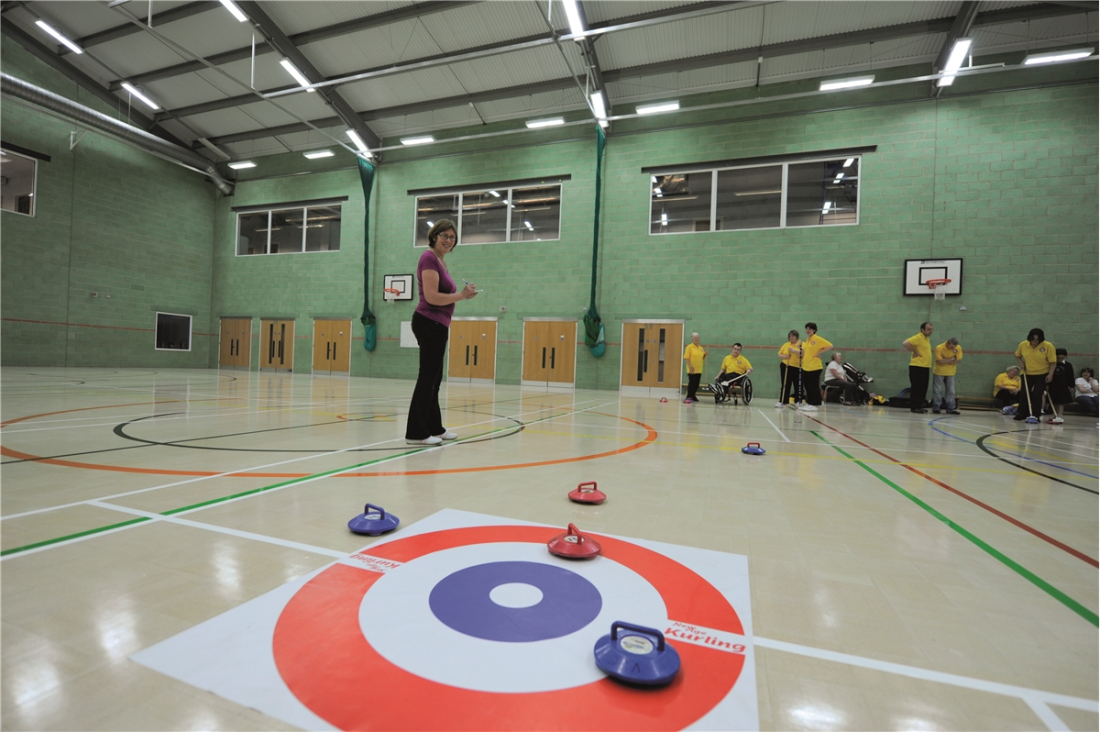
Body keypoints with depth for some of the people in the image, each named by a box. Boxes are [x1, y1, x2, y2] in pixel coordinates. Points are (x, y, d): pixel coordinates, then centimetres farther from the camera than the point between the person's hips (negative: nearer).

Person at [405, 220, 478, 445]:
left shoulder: (439, 261, 19)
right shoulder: (429, 258, -11)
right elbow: (432, 297, -20)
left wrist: (462, 294, 6)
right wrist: (461, 295, -10)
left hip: (436, 325, 10)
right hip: (429, 323, -10)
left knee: (434, 379, 15)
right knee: (427, 378, -6)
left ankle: (434, 427, 26)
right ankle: (415, 432, 1)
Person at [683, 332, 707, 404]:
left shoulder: (701, 348, 13)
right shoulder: (689, 347, -7)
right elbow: (686, 358, -12)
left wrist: (705, 354, 2)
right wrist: (690, 366, -21)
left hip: (699, 370, 6)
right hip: (692, 370, -6)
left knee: (696, 384, 11)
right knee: (691, 383, -5)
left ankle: (693, 396, 25)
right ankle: (689, 397, 2)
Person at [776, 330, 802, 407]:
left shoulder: (802, 344, -2)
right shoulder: (786, 344, 11)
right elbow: (779, 354, 11)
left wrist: (793, 350, -26)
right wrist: (784, 356, -9)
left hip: (797, 368, -4)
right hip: (785, 367, 4)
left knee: (797, 386, 3)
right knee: (785, 385, 6)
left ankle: (798, 402, 13)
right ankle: (783, 401, 9)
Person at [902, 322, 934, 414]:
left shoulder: (927, 339, 17)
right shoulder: (918, 337, -12)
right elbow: (905, 343, -26)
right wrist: (915, 352, -18)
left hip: (925, 367, 9)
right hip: (917, 367, -9)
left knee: (923, 388, 12)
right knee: (917, 388, -5)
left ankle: (919, 406, 19)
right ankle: (914, 407, -1)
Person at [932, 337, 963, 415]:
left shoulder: (958, 348, -7)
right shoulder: (939, 348, -18)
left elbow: (958, 360, -10)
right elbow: (940, 360, -22)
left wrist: (945, 361, -16)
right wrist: (952, 359, -13)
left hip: (950, 373, 4)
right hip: (939, 372, -3)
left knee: (951, 391, 5)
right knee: (938, 390, 1)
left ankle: (951, 408, 10)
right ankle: (936, 408, 8)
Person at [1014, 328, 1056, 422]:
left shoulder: (1048, 346, -13)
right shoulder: (1023, 345, -5)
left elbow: (1053, 362, -10)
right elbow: (1018, 356, 14)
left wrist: (1050, 374, -16)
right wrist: (1021, 363, -3)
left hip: (1042, 374, -3)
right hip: (1027, 374, 3)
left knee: (1037, 395, -3)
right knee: (1024, 394, 6)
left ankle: (1035, 416, 6)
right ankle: (1021, 414, 17)